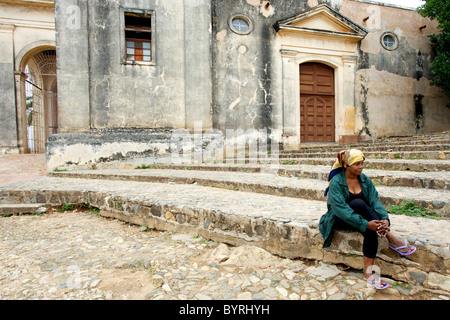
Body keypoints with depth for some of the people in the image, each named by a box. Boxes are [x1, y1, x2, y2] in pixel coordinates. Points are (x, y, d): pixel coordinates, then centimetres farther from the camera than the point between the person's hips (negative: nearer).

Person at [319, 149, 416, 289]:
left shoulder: (365, 180, 0)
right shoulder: (336, 182, -18)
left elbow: (375, 200, -10)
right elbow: (340, 209, -28)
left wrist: (385, 219, -30)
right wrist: (365, 223, -36)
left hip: (359, 216, 5)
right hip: (339, 220, -5)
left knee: (371, 230, -31)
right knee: (358, 203, -33)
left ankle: (368, 272, -28)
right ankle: (391, 239, -29)